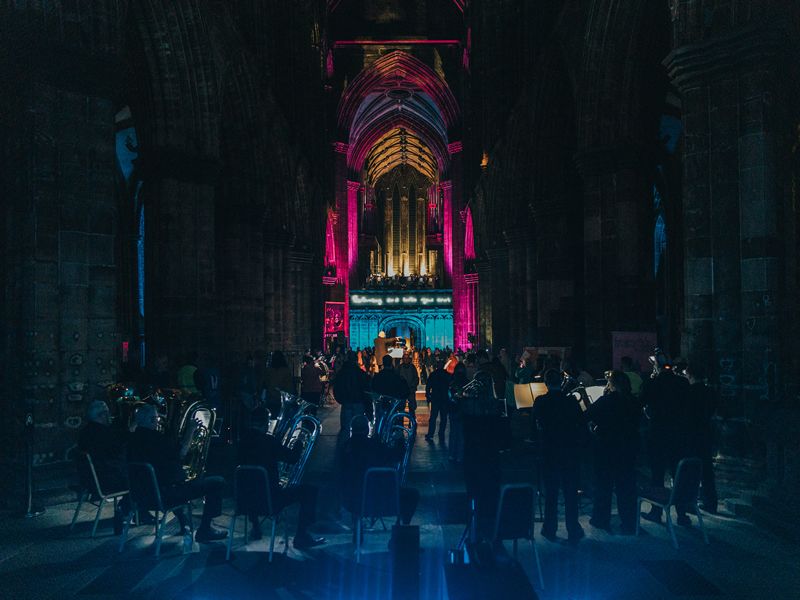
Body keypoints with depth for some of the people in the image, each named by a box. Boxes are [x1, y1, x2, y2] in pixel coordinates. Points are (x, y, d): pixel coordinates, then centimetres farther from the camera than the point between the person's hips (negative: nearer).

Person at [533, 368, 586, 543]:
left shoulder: (541, 401, -10)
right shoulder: (571, 401, -8)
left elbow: (536, 422, 5)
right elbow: (581, 425, -2)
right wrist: (577, 445, 9)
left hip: (550, 452, 0)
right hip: (570, 452, 1)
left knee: (551, 492, 11)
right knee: (571, 492, 9)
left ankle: (550, 529, 17)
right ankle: (573, 530, 15)